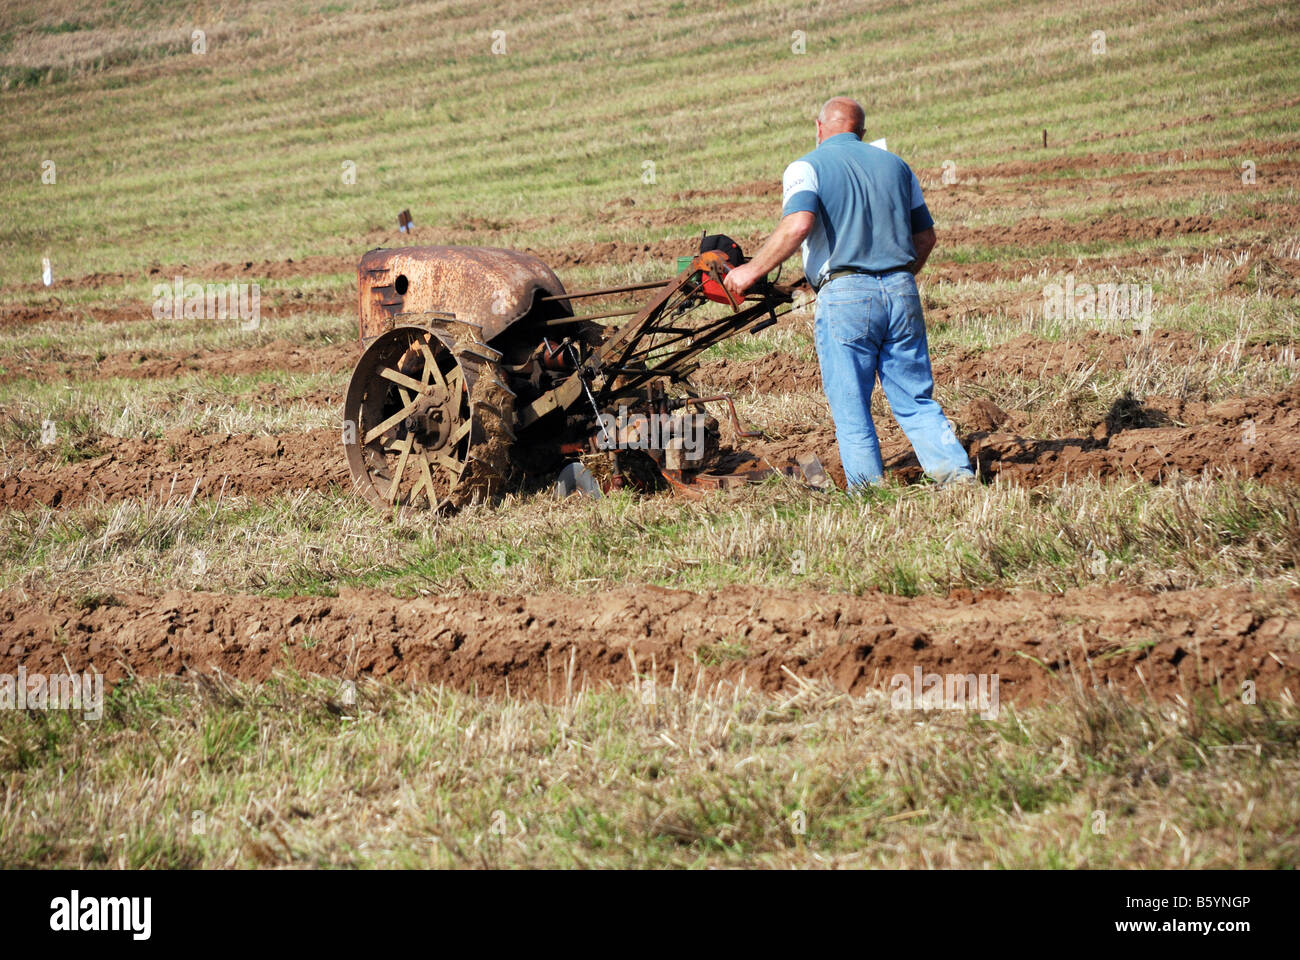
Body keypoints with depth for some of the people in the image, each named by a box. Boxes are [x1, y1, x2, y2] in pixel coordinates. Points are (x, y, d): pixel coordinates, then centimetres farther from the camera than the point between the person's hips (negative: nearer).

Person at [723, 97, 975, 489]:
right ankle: (956, 474, 0)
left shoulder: (808, 167, 2)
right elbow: (925, 236, 20)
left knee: (851, 410, 2)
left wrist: (752, 271, -9)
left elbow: (798, 225, -17)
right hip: (902, 293, 4)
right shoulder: (895, 165, 18)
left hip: (846, 295, -4)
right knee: (916, 401, 11)